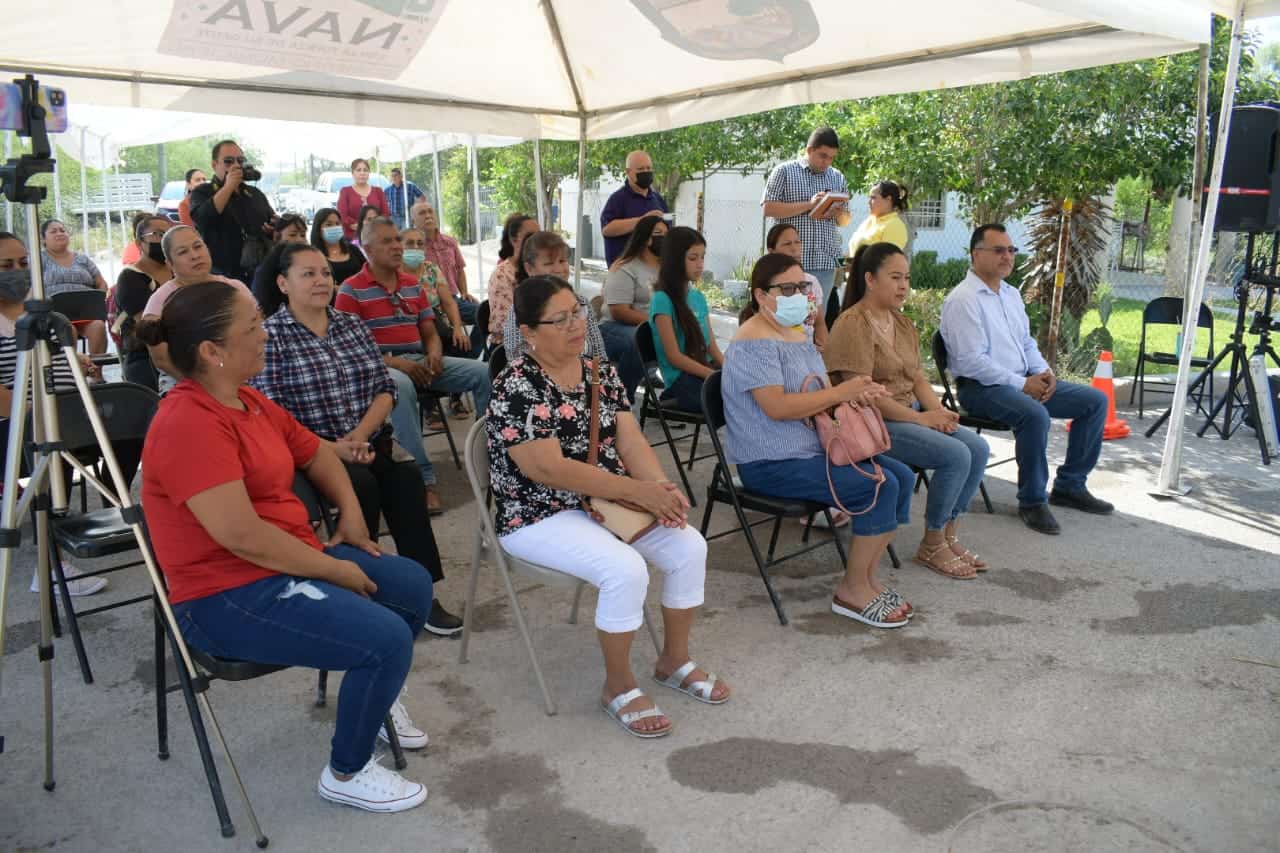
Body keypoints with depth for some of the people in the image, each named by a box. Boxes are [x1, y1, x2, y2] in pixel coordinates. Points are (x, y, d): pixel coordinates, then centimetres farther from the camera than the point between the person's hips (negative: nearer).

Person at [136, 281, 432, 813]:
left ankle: (374, 694, 36)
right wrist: (336, 570, -19)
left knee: (413, 585, 13)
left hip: (288, 563, 10)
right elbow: (241, 535, -29)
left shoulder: (249, 400, 7)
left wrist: (351, 515, 8)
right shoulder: (188, 423, -23)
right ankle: (346, 774, 3)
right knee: (388, 639, -21)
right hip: (227, 598, -10)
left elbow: (315, 452, 22)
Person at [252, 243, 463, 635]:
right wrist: (333, 449, -21)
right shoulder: (270, 336, -4)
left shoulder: (352, 326, 12)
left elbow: (386, 388, 7)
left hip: (370, 442, 4)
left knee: (406, 478, -25)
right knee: (361, 485, -31)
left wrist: (359, 435, -11)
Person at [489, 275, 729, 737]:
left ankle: (674, 660, 12)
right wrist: (638, 491, -24)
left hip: (611, 502, 7)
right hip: (541, 516, -7)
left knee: (689, 546, -9)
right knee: (626, 569, -29)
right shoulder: (517, 386, -17)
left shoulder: (600, 372, 5)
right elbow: (549, 469, -24)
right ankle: (619, 687, -5)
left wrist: (660, 487, -19)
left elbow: (631, 441, 1)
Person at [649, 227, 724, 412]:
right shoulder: (663, 300, -6)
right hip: (682, 381, -7)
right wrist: (717, 376, -15)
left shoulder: (699, 297, 16)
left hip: (706, 373, 7)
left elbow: (712, 346, 15)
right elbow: (674, 357, -11)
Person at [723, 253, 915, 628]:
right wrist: (842, 392, -19)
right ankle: (852, 590, -4)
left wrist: (856, 392, -5)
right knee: (881, 487, -19)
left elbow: (813, 393, 17)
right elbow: (778, 407, -25)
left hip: (814, 447, 10)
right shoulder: (754, 343, -16)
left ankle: (867, 578, 7)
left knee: (902, 476, 0)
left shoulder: (797, 335, 15)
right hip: (772, 463, -10)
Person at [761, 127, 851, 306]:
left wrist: (837, 213, -4)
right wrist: (808, 205, -14)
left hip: (826, 261, 4)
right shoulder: (784, 171, 3)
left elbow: (845, 220, 21)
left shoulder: (838, 178, 16)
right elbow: (768, 208, -6)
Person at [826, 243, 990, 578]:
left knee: (978, 447, -5)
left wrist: (938, 411, -6)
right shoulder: (853, 324, -15)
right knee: (955, 455, -21)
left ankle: (949, 537, 6)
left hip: (908, 414, 9)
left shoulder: (902, 323, 15)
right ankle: (932, 546, -4)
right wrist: (920, 418, -17)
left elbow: (918, 378, 14)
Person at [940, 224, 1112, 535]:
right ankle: (1032, 501, -16)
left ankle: (1069, 486, 12)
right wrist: (1022, 384, -18)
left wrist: (1044, 371, 2)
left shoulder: (1012, 294, 16)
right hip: (981, 387, -9)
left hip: (1025, 381, 9)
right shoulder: (963, 299, -13)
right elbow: (971, 361, -20)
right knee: (1035, 415, -36)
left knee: (1096, 400, 3)